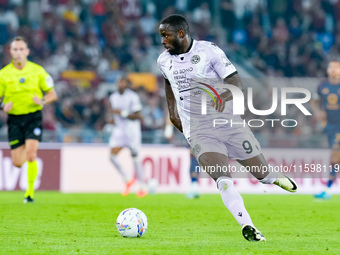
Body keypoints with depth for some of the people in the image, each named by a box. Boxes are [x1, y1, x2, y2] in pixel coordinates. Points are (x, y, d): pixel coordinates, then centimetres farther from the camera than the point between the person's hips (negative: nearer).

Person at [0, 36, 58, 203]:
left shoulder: (37, 70, 1)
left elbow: (52, 94, 6)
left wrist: (42, 101, -15)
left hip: (33, 117, -1)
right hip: (14, 119, 2)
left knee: (30, 154, -20)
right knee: (17, 162, 0)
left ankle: (30, 192, -7)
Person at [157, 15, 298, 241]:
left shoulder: (209, 51, -10)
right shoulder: (164, 61, 5)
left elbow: (237, 84, -14)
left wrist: (225, 96, -34)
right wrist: (172, 109, 23)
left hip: (227, 121, -1)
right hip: (198, 132, 1)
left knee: (263, 173, 8)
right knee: (223, 180, -24)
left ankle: (277, 178, 44)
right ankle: (247, 227, -28)